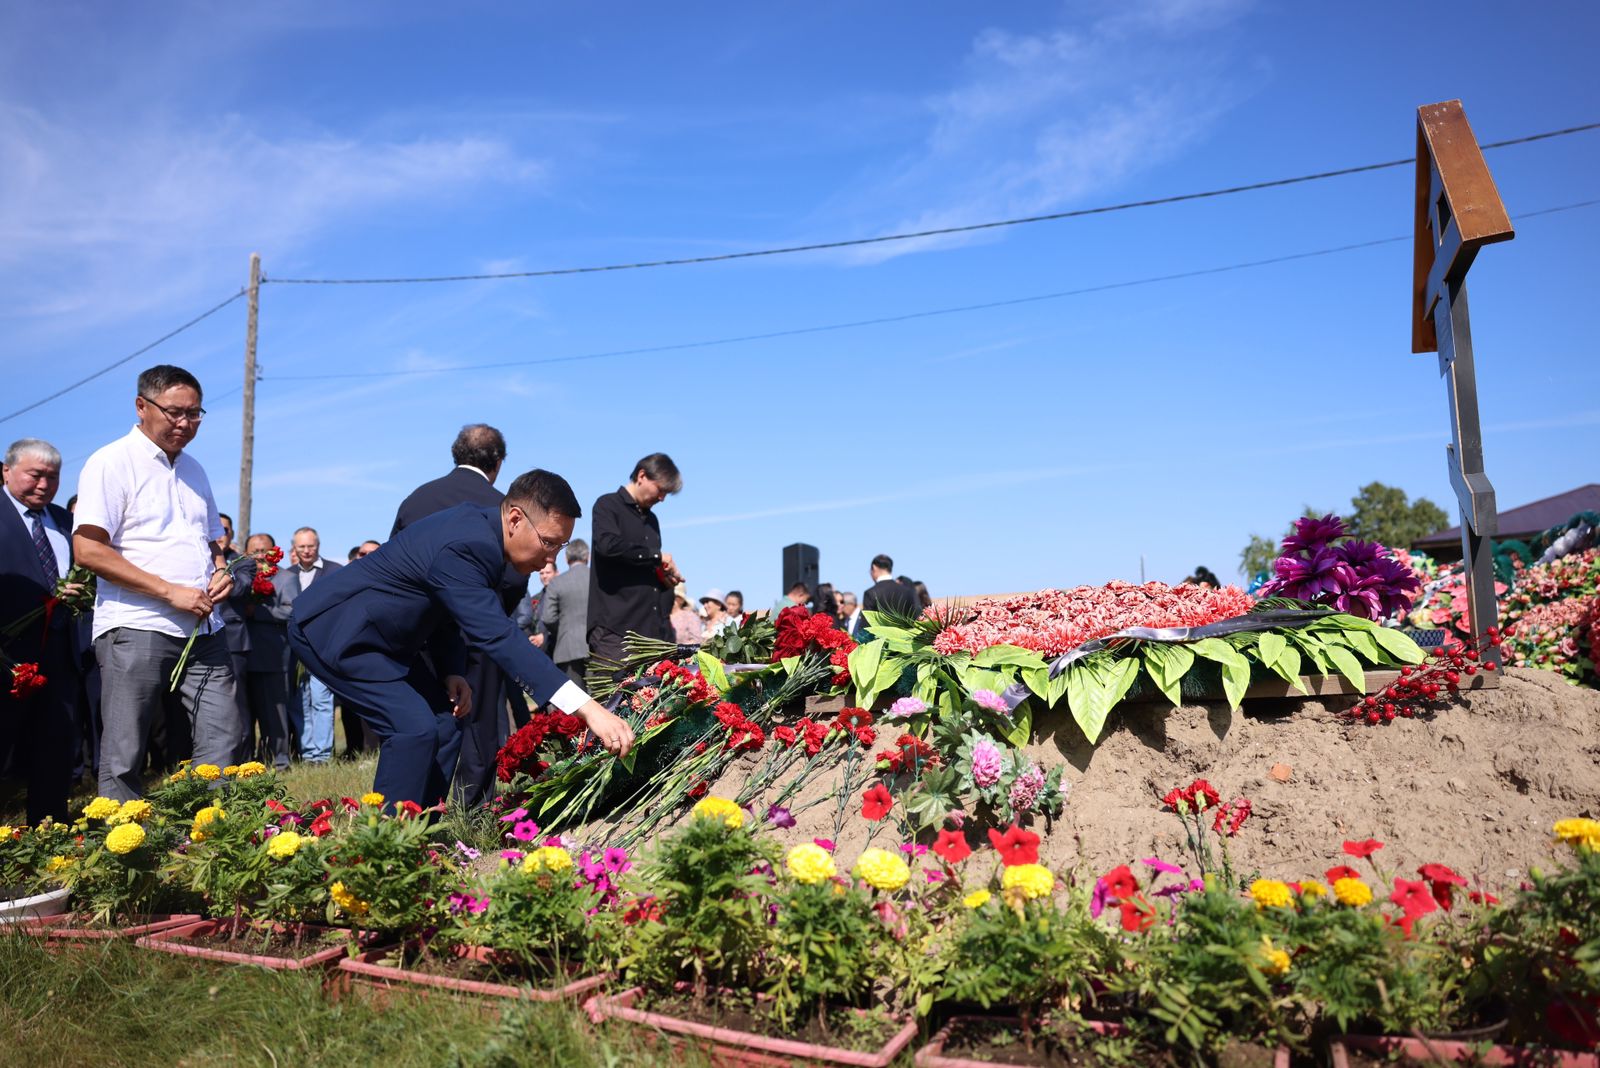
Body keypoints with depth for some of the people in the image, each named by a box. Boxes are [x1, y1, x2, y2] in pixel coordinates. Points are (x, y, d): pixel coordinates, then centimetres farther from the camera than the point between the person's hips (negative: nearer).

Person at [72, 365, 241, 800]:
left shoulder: (194, 470, 18)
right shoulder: (112, 463, -4)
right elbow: (88, 551, -13)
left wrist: (221, 572, 5)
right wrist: (170, 591, -17)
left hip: (204, 630, 6)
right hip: (137, 629, -6)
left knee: (221, 742, 3)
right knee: (123, 757, 1)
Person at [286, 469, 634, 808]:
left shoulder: (479, 526, -2)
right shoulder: (464, 547, -32)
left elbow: (446, 609, 11)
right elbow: (498, 638, -40)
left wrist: (451, 672, -4)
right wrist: (588, 709, -44)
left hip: (376, 632, 10)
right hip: (331, 629, -10)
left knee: (444, 721, 5)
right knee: (414, 727, -20)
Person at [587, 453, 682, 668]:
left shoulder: (651, 519, 24)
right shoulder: (608, 505, 1)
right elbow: (607, 544, -20)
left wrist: (666, 574, 8)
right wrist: (656, 555, -11)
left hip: (652, 627, 7)